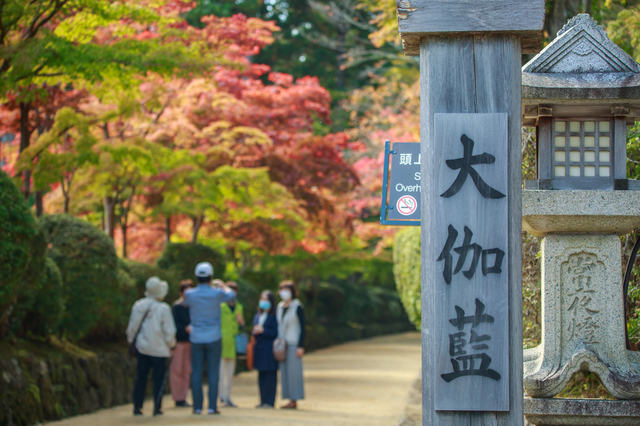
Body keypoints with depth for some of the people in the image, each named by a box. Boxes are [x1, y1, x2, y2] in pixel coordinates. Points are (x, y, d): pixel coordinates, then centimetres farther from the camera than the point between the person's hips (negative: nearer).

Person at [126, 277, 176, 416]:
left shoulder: (138, 305, -2)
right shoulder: (163, 309, -14)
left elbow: (132, 327, 5)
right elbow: (169, 331, -10)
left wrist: (131, 340, 19)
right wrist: (171, 345, 6)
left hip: (142, 347, 4)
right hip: (159, 349, -4)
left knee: (140, 377, 11)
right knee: (158, 378, 5)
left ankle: (137, 407, 11)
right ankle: (157, 408, 5)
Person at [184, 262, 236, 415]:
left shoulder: (190, 294, -7)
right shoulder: (217, 294, -10)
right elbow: (232, 295, 11)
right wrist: (223, 286, 32)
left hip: (196, 339, 1)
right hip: (213, 338, -1)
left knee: (196, 373, 5)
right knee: (213, 373, 3)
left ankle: (197, 407, 5)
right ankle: (212, 406, 1)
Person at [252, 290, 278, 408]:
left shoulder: (274, 316, -6)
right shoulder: (257, 316, 15)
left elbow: (276, 333, -11)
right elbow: (253, 332, 19)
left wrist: (263, 331, -15)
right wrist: (255, 331, -3)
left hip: (270, 349, -7)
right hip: (259, 349, 7)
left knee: (270, 375, -4)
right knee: (261, 375, 8)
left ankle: (269, 401, -1)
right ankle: (263, 400, 13)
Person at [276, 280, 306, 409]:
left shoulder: (297, 307, -7)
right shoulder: (280, 307, 12)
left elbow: (302, 327, -8)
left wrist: (300, 346, -14)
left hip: (294, 343, -7)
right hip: (282, 344, 7)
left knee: (293, 370, -7)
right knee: (284, 371, 4)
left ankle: (294, 400, -4)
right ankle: (290, 399, 7)